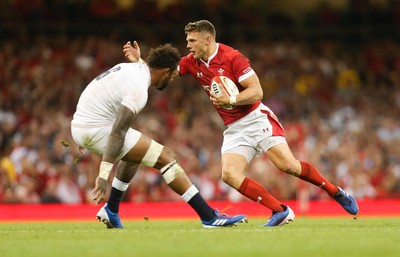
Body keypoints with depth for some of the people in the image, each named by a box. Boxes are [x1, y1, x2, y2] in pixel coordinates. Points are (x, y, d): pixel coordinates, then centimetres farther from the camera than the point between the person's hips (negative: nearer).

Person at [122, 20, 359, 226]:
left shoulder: (232, 57, -14)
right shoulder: (192, 62, 5)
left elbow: (257, 91, -17)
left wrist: (230, 100, -30)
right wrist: (137, 61, -9)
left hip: (256, 119, -6)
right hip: (234, 129, 6)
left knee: (287, 164, -20)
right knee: (230, 174, -17)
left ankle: (337, 193, -1)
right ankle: (281, 211, -14)